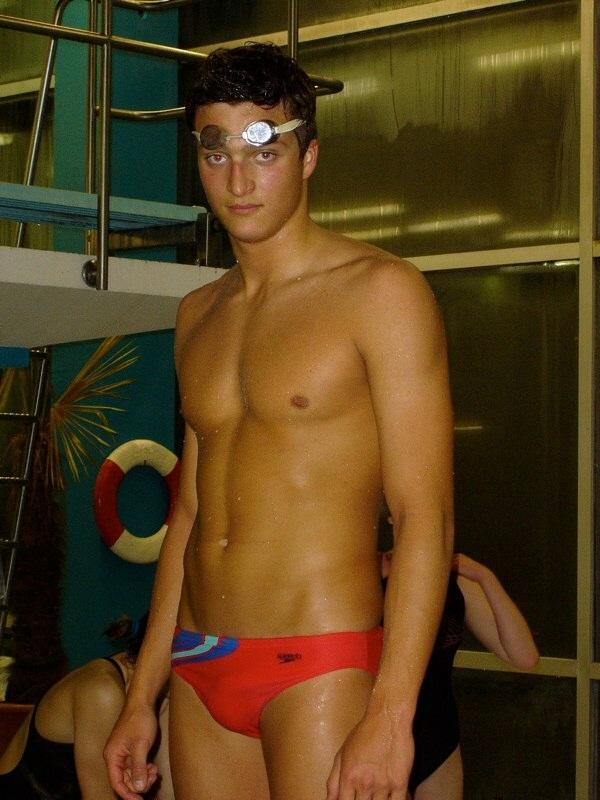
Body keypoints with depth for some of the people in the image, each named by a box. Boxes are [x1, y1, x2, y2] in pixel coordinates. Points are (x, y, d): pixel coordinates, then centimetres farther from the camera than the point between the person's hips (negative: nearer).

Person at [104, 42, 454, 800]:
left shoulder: (380, 291, -6)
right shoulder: (198, 315, 14)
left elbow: (425, 517, -12)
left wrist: (390, 714, -19)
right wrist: (141, 698, 16)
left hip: (320, 666, -6)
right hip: (198, 667, 6)